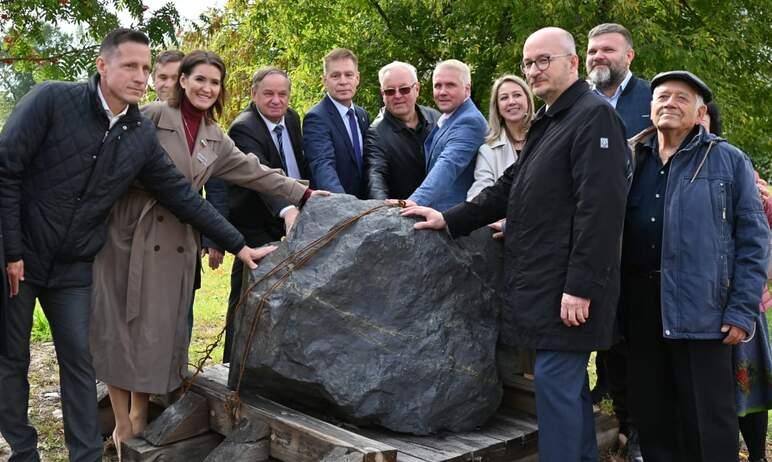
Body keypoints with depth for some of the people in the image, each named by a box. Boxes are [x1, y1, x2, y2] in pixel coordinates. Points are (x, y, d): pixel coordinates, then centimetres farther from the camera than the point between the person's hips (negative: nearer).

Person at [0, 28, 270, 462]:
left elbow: (182, 194, 2)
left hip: (73, 266, 3)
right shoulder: (52, 100, -15)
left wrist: (238, 244, 0)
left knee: (79, 360, 6)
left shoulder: (142, 135, -2)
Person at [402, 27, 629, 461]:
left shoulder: (594, 115, -11)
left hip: (567, 286, -9)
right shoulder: (547, 122, 20)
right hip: (542, 282, 9)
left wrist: (581, 287, -22)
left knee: (556, 383, -5)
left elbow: (600, 208, -19)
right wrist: (450, 219, 12)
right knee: (569, 384, 15)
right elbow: (509, 189, 21)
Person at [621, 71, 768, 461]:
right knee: (649, 412, 12)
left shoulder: (728, 160, 3)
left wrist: (743, 311, -9)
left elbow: (753, 239, -1)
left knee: (707, 418, 2)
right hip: (639, 303, 3)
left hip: (700, 305, -3)